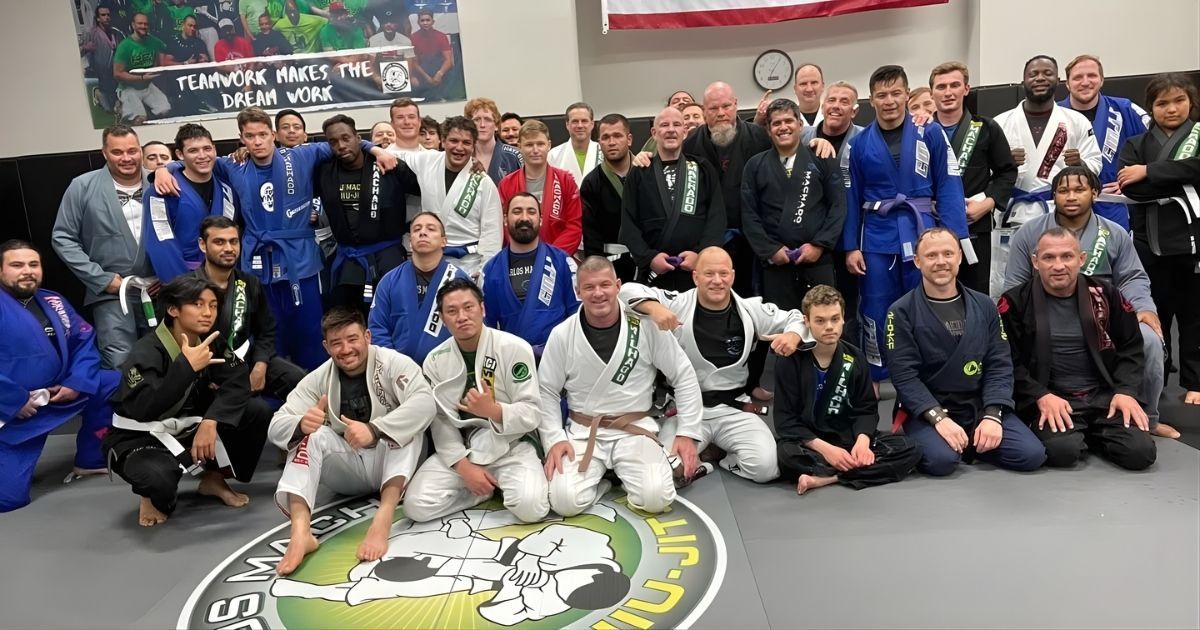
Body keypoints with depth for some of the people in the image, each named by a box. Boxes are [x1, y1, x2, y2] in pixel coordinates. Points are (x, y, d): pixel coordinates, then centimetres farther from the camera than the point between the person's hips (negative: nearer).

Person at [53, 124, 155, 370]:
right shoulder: (82, 187, -1)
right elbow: (63, 238, -1)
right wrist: (101, 278, -9)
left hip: (158, 290, 2)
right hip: (110, 292, -2)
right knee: (122, 367, -8)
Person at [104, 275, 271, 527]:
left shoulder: (211, 341, -5)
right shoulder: (146, 353, -23)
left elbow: (237, 384, -14)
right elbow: (143, 409, -38)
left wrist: (211, 421, -29)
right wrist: (187, 366, -40)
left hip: (189, 427, 6)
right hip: (140, 438, -6)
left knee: (258, 412, -13)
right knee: (158, 478, -40)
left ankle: (214, 479, 9)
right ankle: (154, 496, 1)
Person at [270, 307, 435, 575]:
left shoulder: (393, 363, -15)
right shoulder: (318, 379, -5)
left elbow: (425, 402, -33)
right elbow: (277, 426, -12)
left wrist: (374, 430, -46)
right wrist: (301, 424, -37)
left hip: (393, 463, -3)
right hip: (349, 468, 3)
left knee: (410, 423, -31)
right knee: (311, 435, -22)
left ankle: (382, 518, -46)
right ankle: (300, 531, -40)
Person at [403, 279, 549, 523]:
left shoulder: (515, 348, -11)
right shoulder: (435, 361, 0)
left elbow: (532, 413, -13)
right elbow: (440, 421, -3)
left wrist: (493, 410, -32)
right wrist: (464, 467, -16)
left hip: (510, 447, -3)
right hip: (458, 449, 3)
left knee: (530, 506, -29)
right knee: (416, 505, -17)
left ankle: (494, 483, 6)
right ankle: (489, 487, 6)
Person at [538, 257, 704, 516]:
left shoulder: (647, 325, -7)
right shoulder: (562, 334, -4)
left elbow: (684, 377, 0)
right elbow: (546, 392, 5)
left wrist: (687, 433, -5)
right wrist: (554, 439, -8)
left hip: (635, 429, 0)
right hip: (583, 431, 1)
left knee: (656, 498, -23)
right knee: (564, 501, -23)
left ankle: (624, 474, 10)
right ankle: (598, 477, 10)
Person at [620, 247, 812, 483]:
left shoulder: (751, 310, 0)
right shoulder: (677, 305, -7)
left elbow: (797, 318, 10)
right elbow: (627, 291, -10)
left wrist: (793, 336, -14)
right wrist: (653, 307, -30)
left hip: (734, 409, 1)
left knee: (765, 466, -20)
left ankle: (718, 453, 12)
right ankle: (705, 448, 10)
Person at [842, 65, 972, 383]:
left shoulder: (931, 134, -2)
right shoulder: (861, 143, 2)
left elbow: (948, 188, -3)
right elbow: (852, 198, 5)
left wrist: (953, 239, -10)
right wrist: (851, 247, 1)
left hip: (921, 234, -1)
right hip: (877, 237, 1)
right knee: (876, 314, 7)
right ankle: (874, 378, 22)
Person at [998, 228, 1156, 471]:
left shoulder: (1105, 295, 7)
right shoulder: (1016, 301, -2)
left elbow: (1131, 348, 14)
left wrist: (1125, 391, -2)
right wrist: (1041, 396, -17)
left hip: (1104, 395, 3)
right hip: (1050, 399, -3)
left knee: (1141, 452, -18)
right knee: (1062, 450, -31)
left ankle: (1091, 436, 13)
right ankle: (1077, 435, 6)